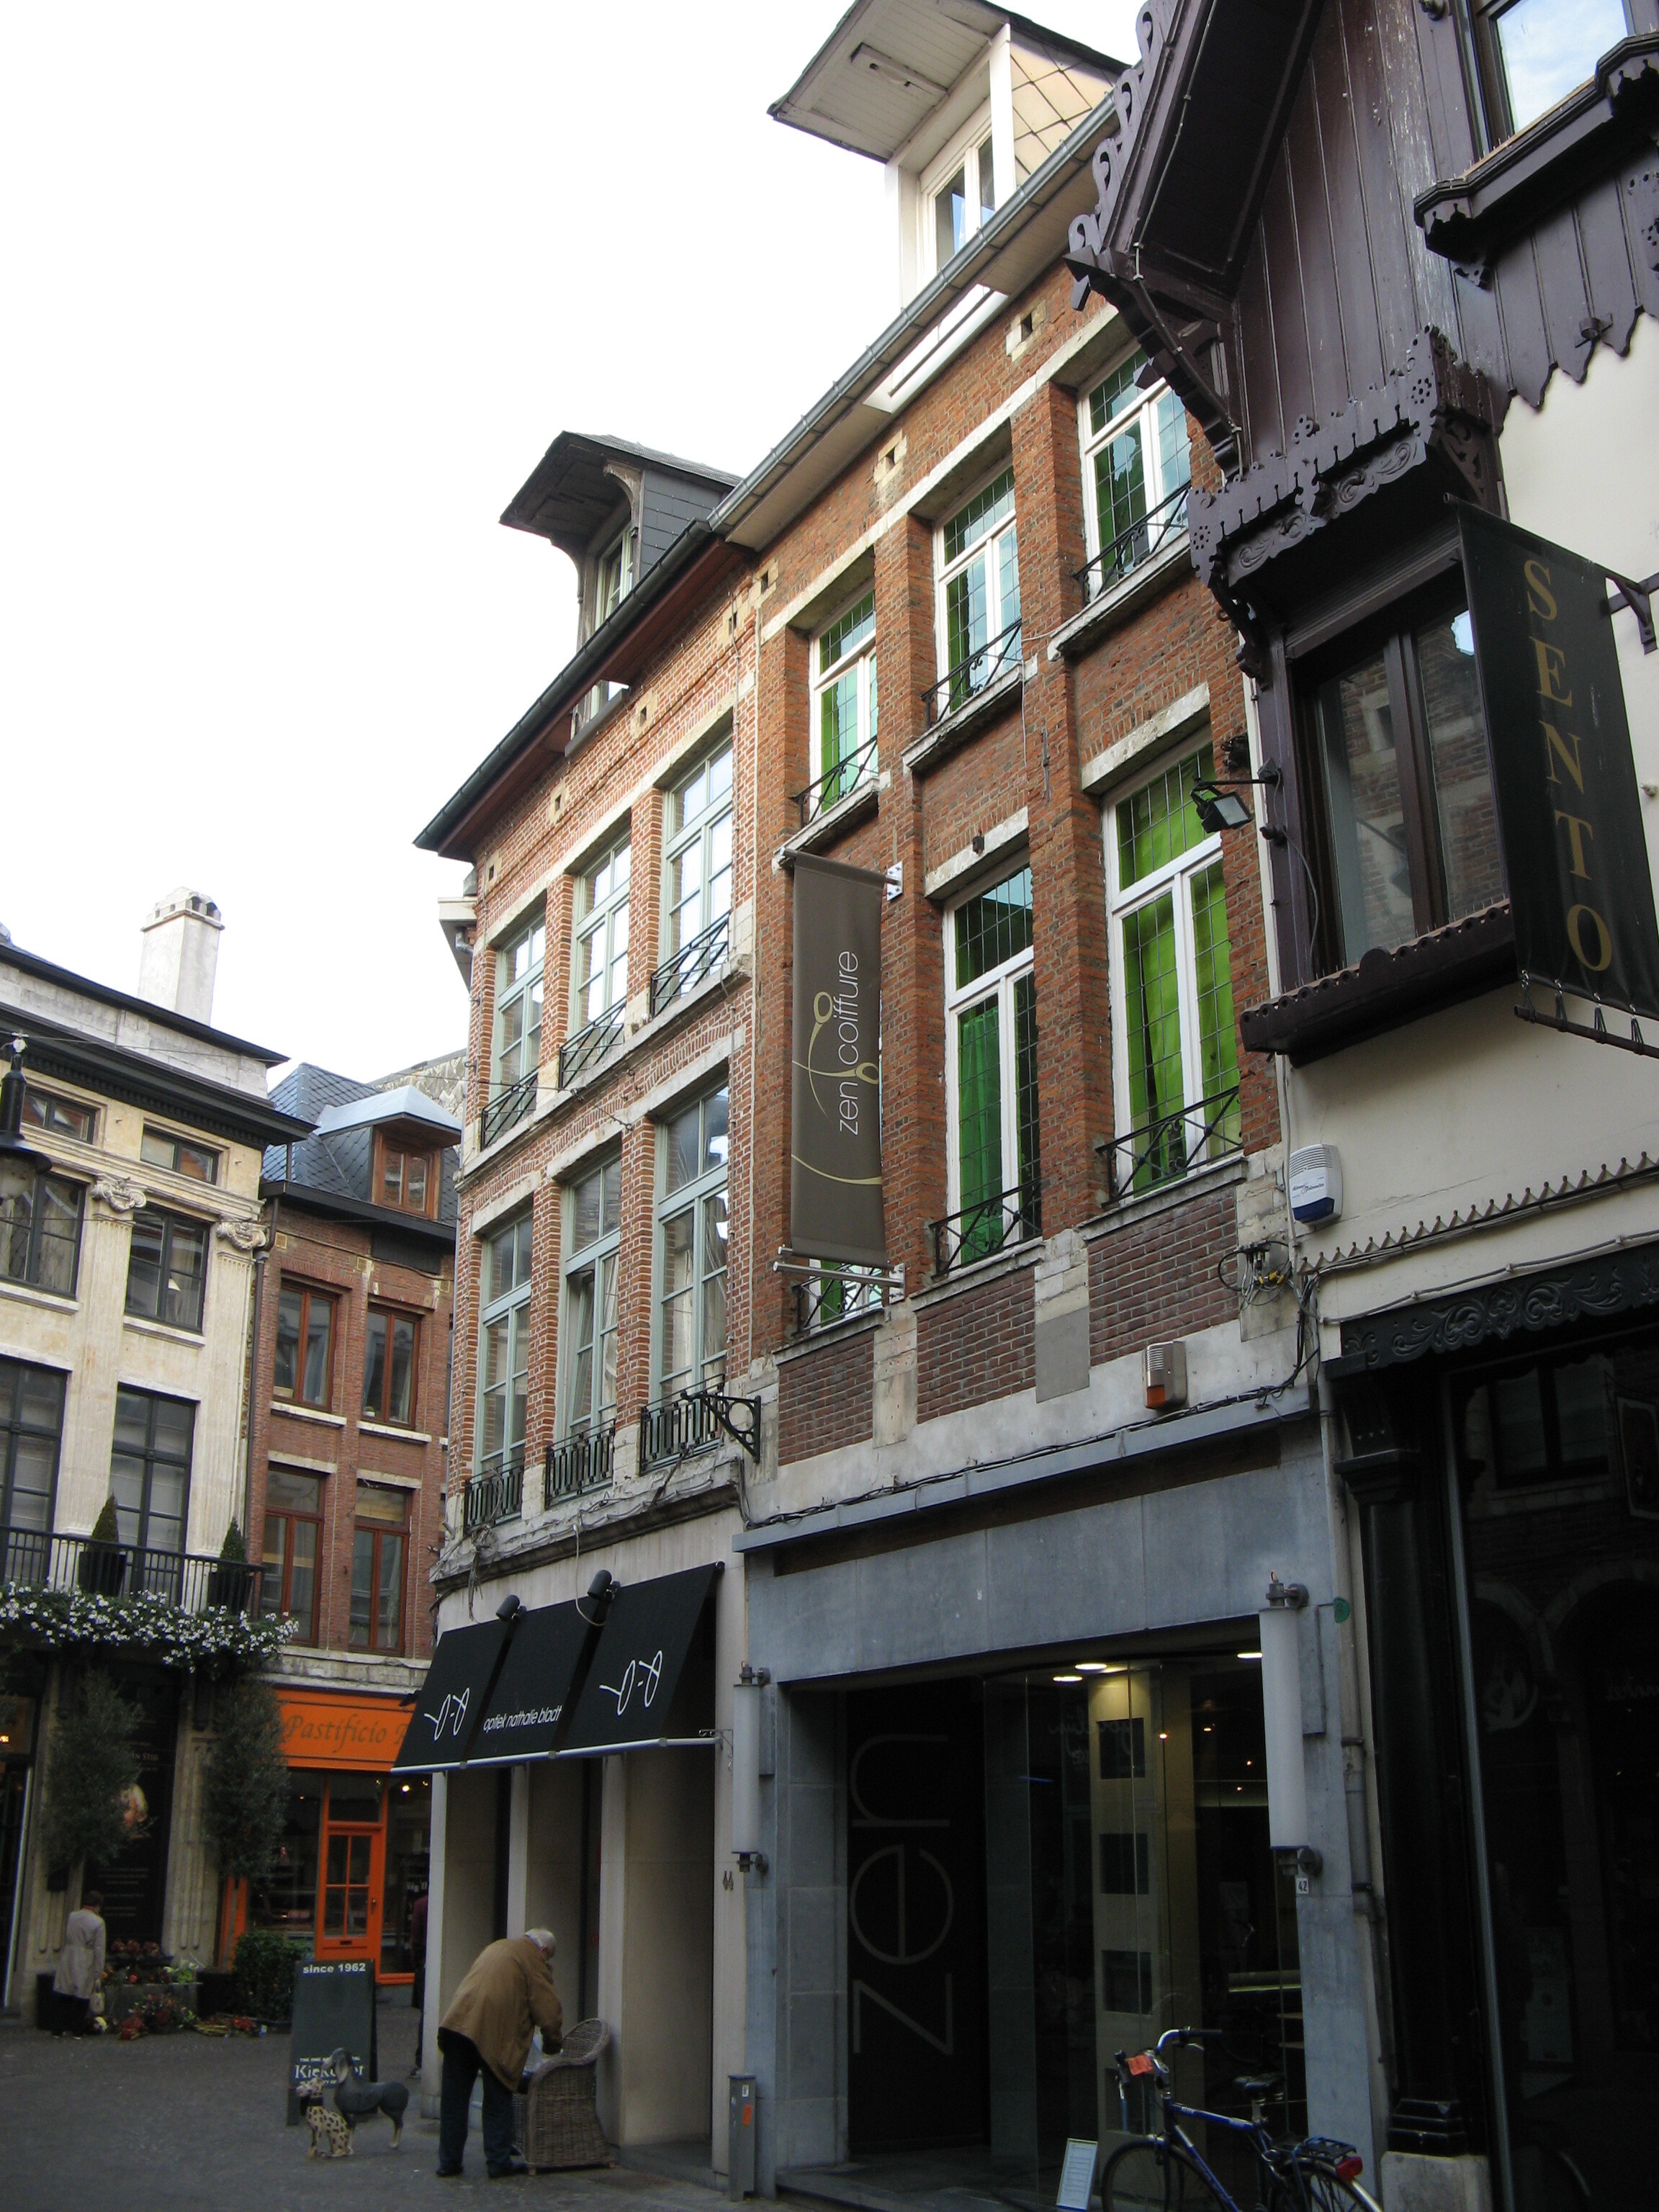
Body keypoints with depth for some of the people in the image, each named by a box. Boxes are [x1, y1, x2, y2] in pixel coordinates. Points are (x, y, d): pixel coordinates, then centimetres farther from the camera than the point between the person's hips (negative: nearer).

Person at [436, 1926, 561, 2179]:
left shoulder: (495, 1948, 28)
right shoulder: (534, 1960, 5)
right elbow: (548, 2009, 1)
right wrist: (552, 2044, 18)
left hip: (457, 2023, 6)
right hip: (494, 2034, -6)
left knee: (453, 2099, 13)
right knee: (498, 2101, 8)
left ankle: (448, 2161, 18)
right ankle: (499, 2162, 12)